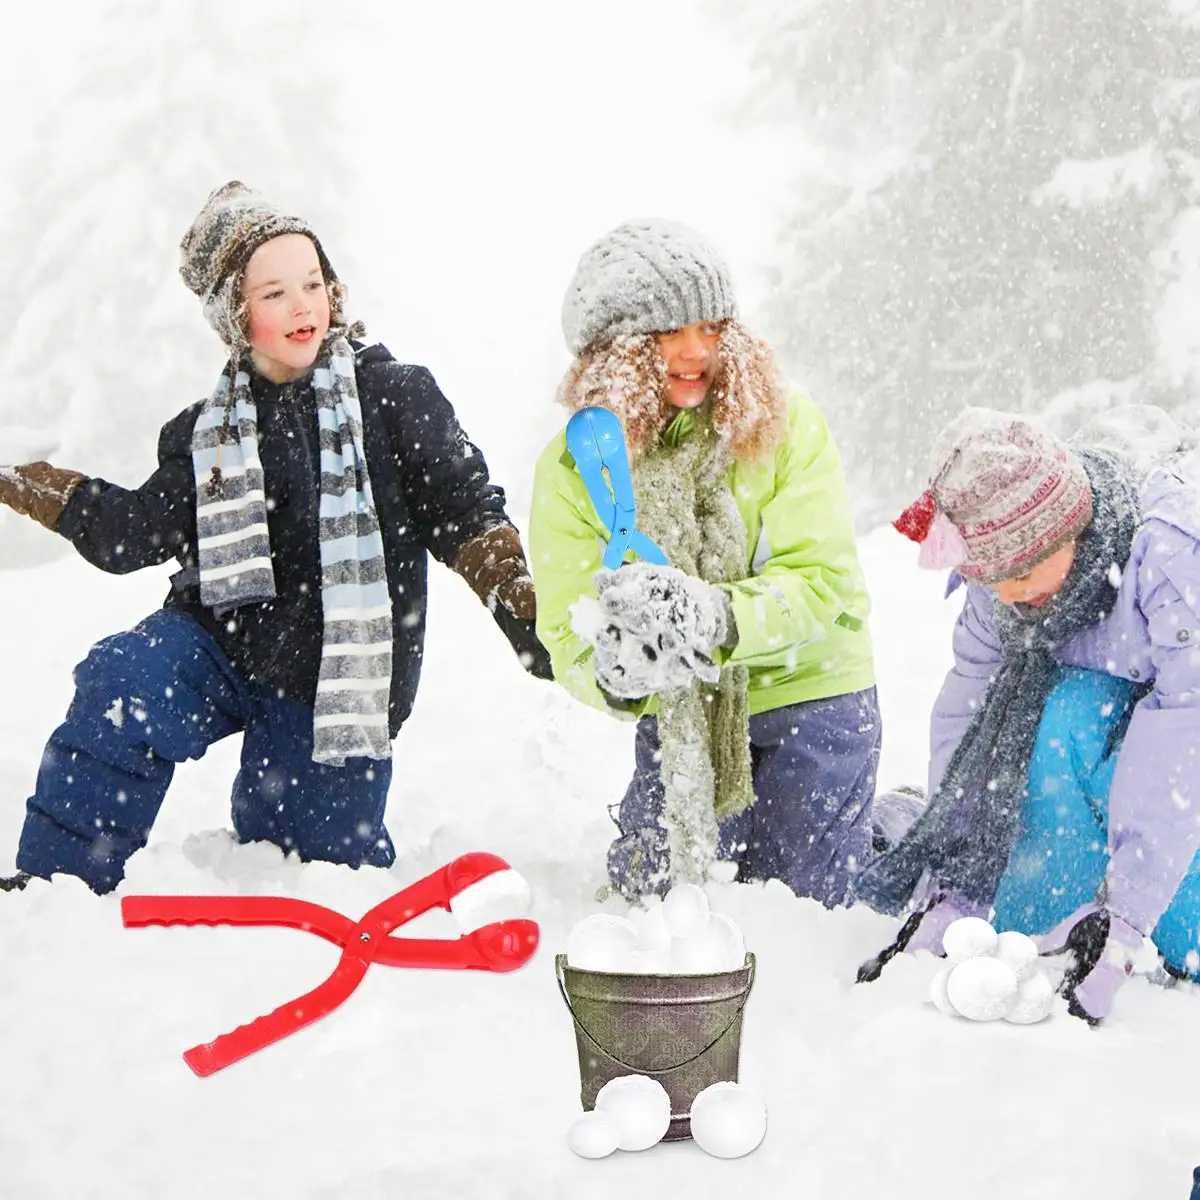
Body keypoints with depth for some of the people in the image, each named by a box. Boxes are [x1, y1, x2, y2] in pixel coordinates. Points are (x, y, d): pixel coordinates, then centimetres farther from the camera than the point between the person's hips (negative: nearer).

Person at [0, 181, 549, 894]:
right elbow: (138, 532, 9)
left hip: (335, 684, -2)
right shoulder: (210, 431, 8)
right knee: (122, 688, -27)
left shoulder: (397, 396, -3)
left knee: (312, 856, 2)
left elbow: (469, 518, -2)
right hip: (221, 644, 2)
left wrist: (529, 617, -12)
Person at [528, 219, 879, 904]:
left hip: (808, 698, -2)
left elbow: (828, 582, -21)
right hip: (676, 721, 2)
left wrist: (715, 616, -40)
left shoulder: (785, 425, -15)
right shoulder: (572, 467, -10)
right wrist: (614, 674, -41)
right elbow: (567, 635, -16)